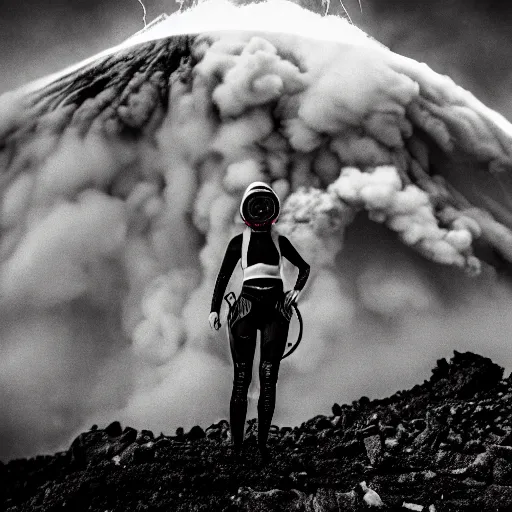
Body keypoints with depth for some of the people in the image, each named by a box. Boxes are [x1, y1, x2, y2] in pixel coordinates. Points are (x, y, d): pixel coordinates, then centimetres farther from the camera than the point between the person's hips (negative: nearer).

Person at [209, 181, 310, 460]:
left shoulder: (280, 241, 14)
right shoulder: (239, 242, 9)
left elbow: (304, 267, 26)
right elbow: (223, 276, 10)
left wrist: (296, 290, 9)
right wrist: (214, 309, 2)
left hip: (275, 307, 2)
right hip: (247, 304, -2)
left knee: (269, 376, -4)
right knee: (242, 377, -6)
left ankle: (262, 442, 0)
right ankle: (236, 445, -4)